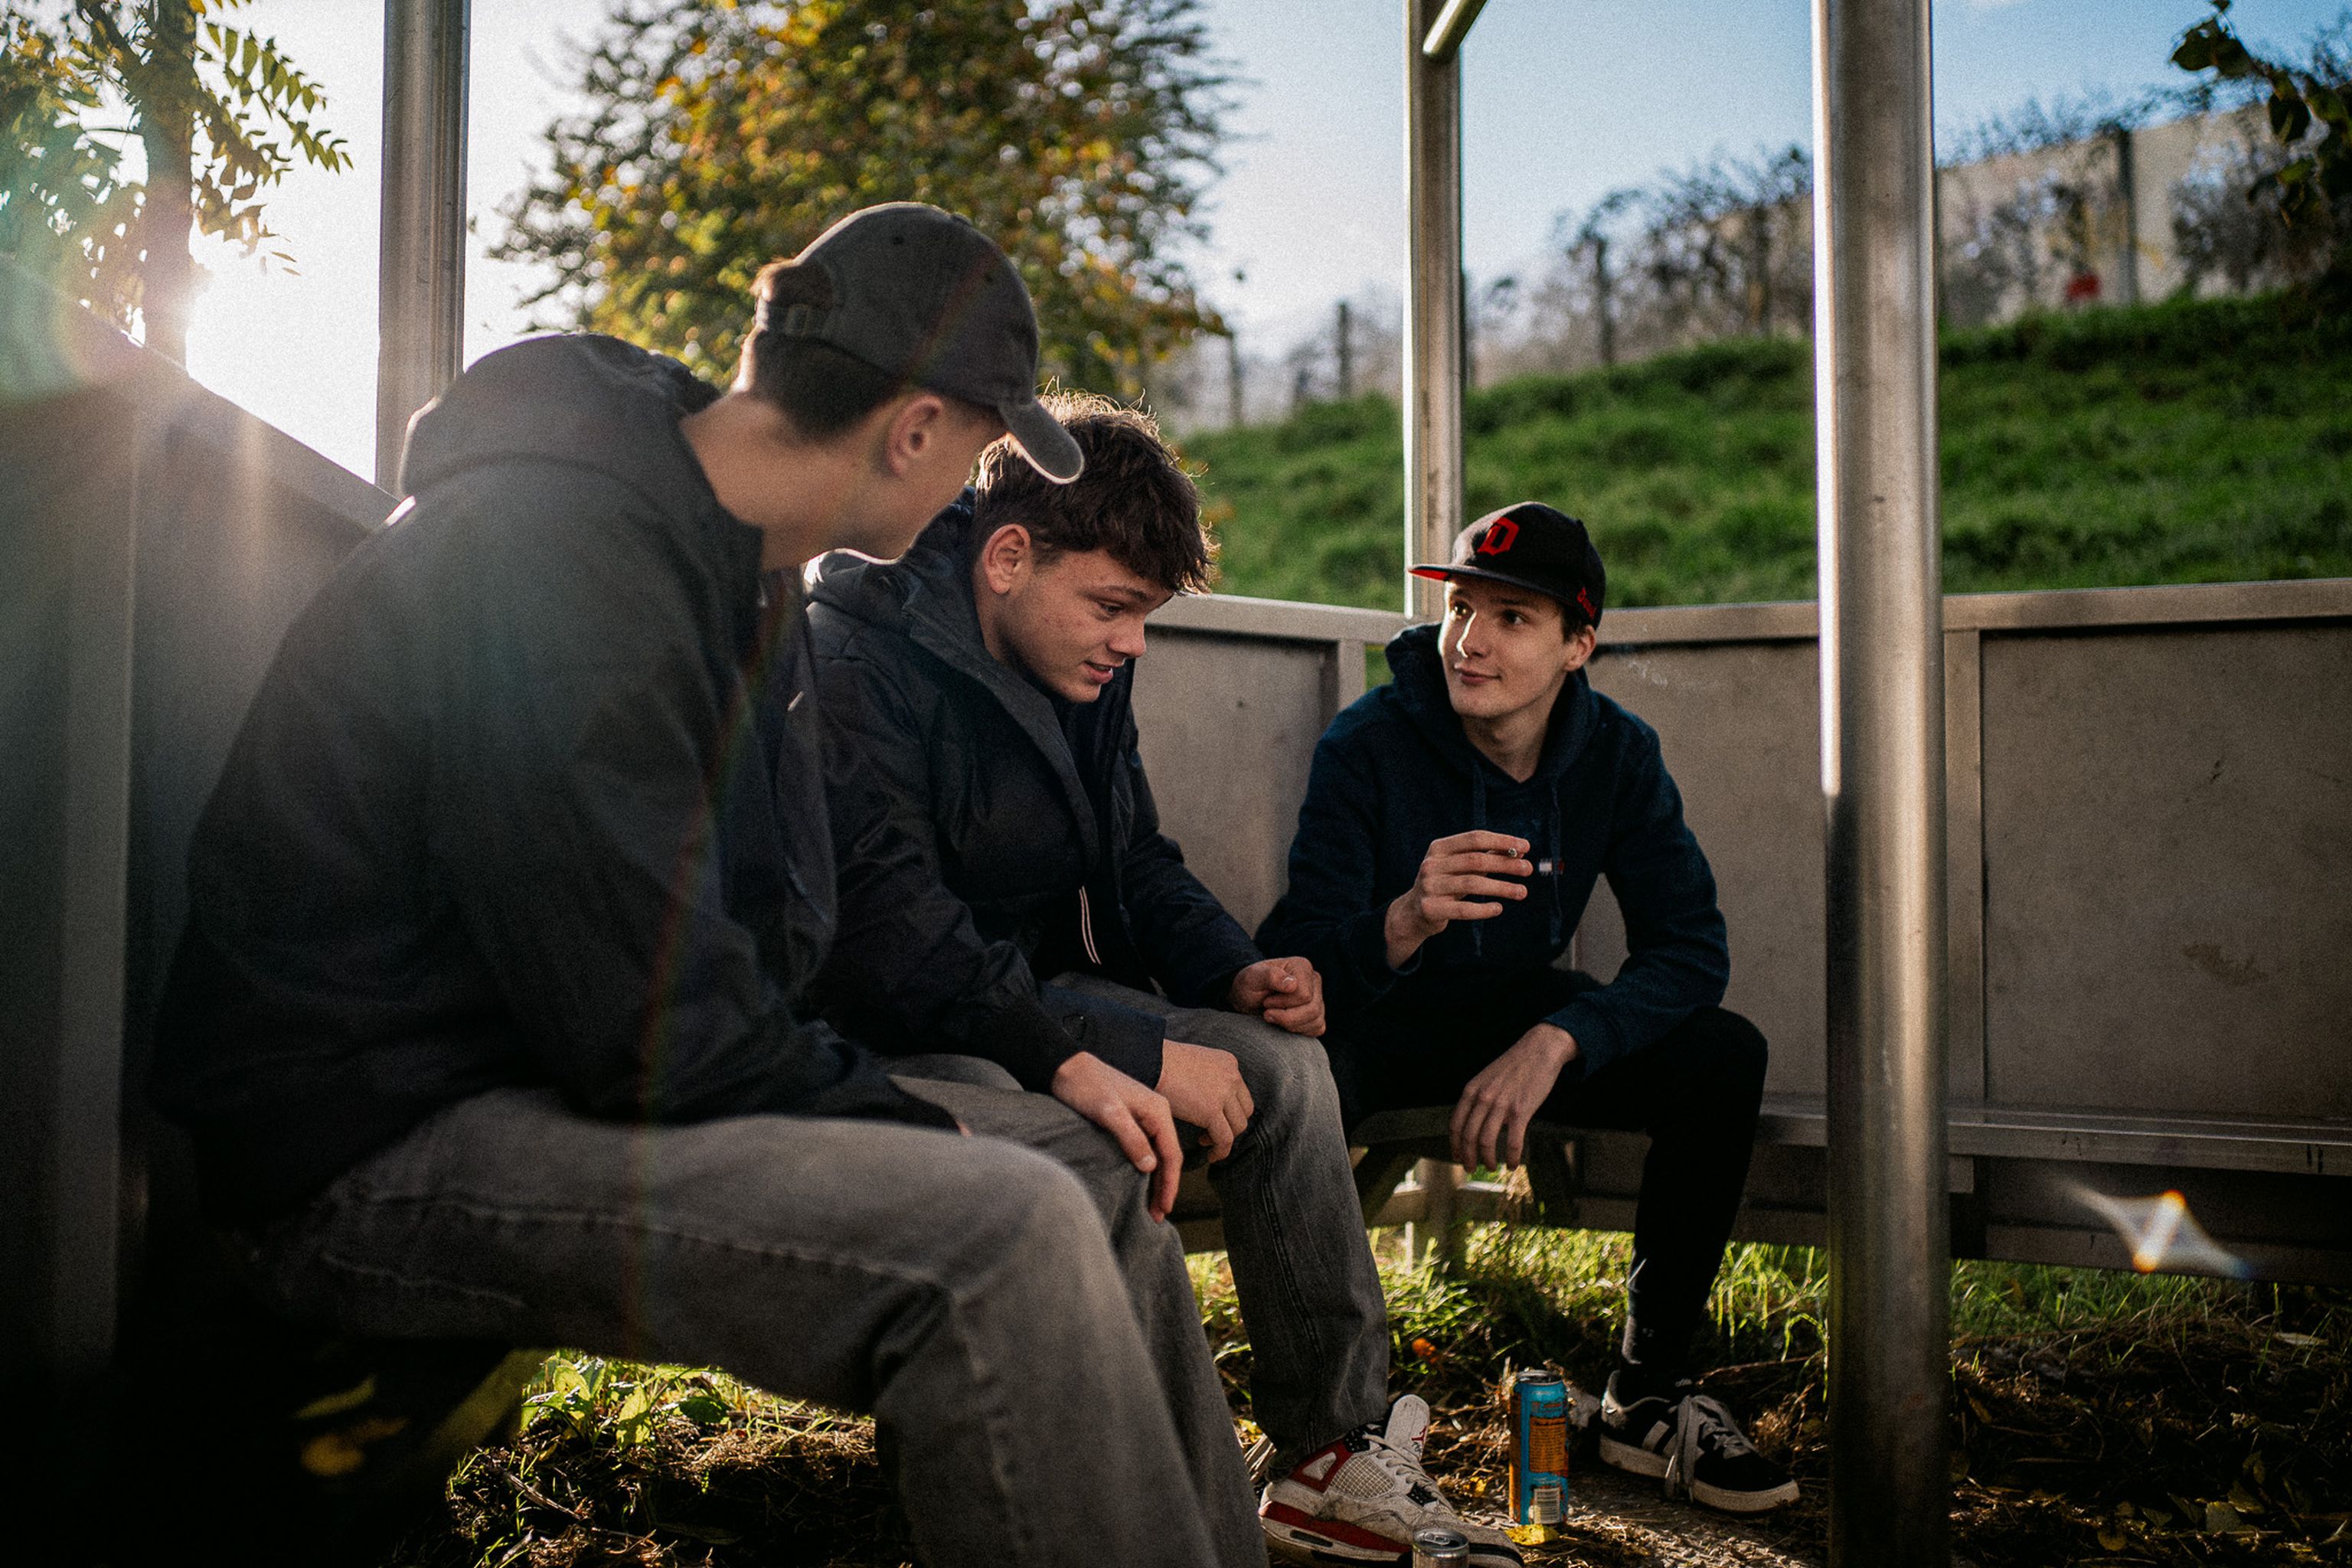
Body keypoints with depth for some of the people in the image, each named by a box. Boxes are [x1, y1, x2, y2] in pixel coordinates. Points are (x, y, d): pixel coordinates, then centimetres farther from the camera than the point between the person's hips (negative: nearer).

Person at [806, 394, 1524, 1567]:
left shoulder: (1078, 667, 5)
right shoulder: (855, 667, -22)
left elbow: (1137, 862, 16)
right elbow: (895, 946, -31)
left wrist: (1235, 972, -5)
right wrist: (1136, 1057, -32)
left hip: (1043, 1004, 9)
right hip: (892, 1038, -9)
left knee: (1282, 1065, -2)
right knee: (1107, 1142, -36)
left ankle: (1333, 1459, 3)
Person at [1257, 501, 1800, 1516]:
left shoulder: (1617, 754, -9)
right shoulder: (1368, 745, -21)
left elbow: (1691, 947, -13)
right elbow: (1300, 964, -27)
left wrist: (1556, 1041, -30)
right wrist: (1404, 923, -50)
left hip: (1515, 1012, 4)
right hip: (1378, 1024, -3)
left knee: (1724, 1059, -18)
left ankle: (1647, 1396, -5)